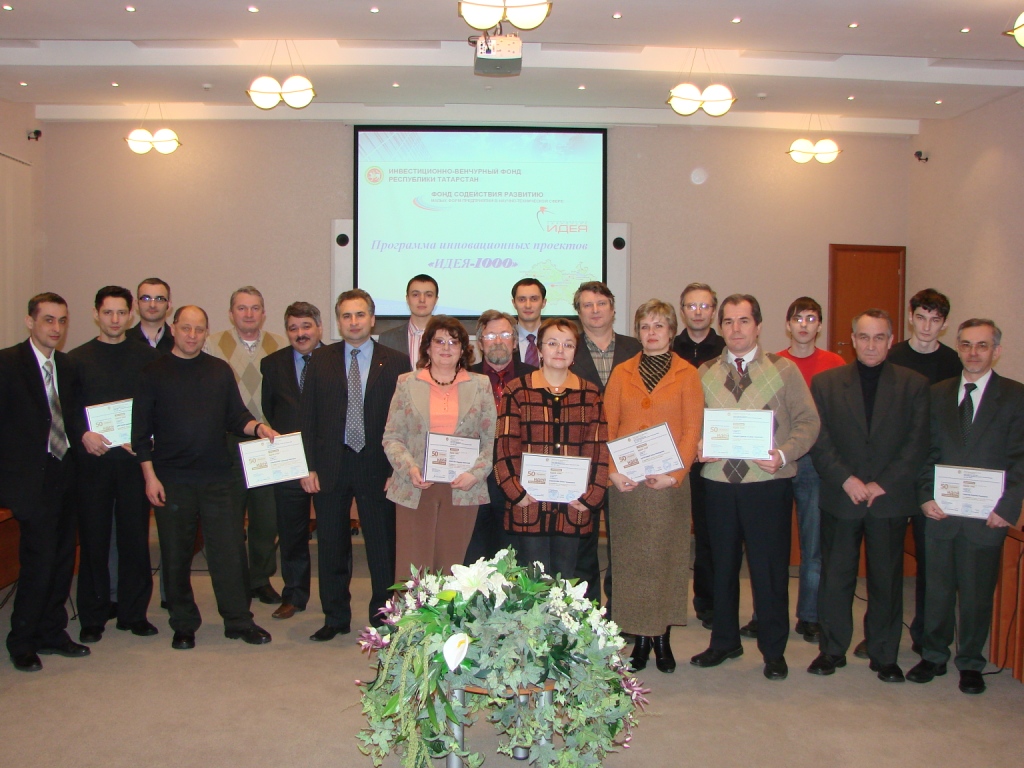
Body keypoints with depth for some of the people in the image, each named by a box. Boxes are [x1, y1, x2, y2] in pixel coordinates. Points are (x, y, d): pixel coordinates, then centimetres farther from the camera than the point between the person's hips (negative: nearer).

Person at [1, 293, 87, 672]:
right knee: (39, 560, -6)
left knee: (63, 559, 10)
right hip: (32, 478, -6)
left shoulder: (68, 367, 12)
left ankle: (52, 633, 25)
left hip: (64, 474, 6)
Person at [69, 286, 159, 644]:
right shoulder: (77, 359, 7)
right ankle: (92, 617, 15)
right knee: (93, 538, 4)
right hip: (92, 459, 0)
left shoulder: (148, 357, 6)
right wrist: (83, 435, -13)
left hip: (134, 458, 0)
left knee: (135, 537, 4)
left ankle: (133, 613, 16)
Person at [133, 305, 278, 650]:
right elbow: (141, 430, 1)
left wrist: (257, 427, -9)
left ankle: (239, 621, 11)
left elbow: (235, 416, 13)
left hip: (217, 477, 2)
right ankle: (184, 625, 20)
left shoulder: (220, 370, 9)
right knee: (176, 555, 6)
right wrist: (150, 476, -6)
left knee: (230, 550, 0)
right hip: (172, 479, -1)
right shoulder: (154, 373, 2)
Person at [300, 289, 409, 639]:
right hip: (330, 465, 2)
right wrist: (308, 466, -3)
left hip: (377, 466, -2)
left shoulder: (396, 363, 1)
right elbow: (308, 417, 4)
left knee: (383, 545, 5)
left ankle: (383, 618, 20)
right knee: (331, 545, 11)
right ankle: (335, 618, 26)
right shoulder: (321, 360, 6)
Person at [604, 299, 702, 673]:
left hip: (668, 482, -1)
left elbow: (691, 429, -2)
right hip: (626, 481, 2)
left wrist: (675, 473, -14)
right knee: (631, 558, 4)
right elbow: (607, 426, 6)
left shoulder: (687, 374, 4)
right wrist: (612, 470, -8)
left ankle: (662, 638, 16)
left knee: (667, 556, 3)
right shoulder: (622, 373, 10)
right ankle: (641, 637, 15)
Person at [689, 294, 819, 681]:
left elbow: (807, 421, -2)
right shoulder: (705, 373, 10)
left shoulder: (783, 370, 2)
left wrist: (784, 454, -17)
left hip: (768, 481, -2)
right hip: (719, 481, 3)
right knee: (722, 565, 12)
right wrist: (698, 447, -8)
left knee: (770, 568, 4)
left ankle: (773, 650, 19)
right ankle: (724, 641, 28)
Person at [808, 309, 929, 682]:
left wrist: (883, 484, -11)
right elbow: (818, 439, -1)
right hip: (840, 498, 0)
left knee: (887, 580, 9)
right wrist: (846, 479, -13)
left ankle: (884, 655, 23)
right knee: (835, 578, 7)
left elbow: (917, 444, -2)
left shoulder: (914, 384, 4)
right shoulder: (825, 382, 5)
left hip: (890, 499, 0)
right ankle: (832, 650, 22)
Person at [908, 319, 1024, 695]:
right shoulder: (938, 394, 9)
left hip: (986, 516, -2)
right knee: (936, 589, 9)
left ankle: (970, 663, 25)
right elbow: (926, 452, 7)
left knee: (977, 593, 8)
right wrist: (926, 496, -4)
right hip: (940, 511, 2)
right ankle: (934, 656, 26)